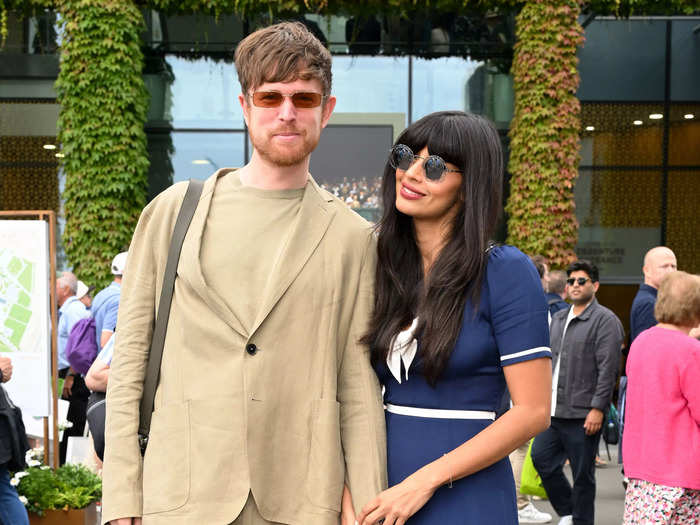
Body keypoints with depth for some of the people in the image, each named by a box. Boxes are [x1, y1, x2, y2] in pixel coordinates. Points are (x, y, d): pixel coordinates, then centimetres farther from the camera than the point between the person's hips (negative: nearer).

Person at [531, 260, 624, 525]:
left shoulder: (605, 320, -7)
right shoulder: (558, 319, 17)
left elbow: (608, 369, -13)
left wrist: (597, 408, -17)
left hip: (582, 414, -7)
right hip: (554, 411, 7)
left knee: (582, 474, 0)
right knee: (541, 457, 5)